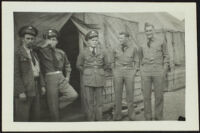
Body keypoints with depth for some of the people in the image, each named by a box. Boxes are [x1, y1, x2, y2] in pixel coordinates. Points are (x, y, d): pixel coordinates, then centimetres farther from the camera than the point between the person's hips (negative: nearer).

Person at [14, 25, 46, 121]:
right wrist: (21, 91, -19)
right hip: (23, 91, -8)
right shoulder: (17, 53, -8)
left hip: (35, 90, 8)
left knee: (35, 117, 12)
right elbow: (16, 74, -13)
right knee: (22, 118, -5)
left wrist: (42, 85, 10)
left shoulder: (34, 54, 18)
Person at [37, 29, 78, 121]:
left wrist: (67, 77, 12)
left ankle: (58, 104, 11)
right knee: (53, 105, 0)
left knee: (73, 95, -11)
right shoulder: (42, 51, -1)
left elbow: (67, 65, 23)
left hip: (61, 78, 4)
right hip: (50, 78, -4)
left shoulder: (61, 53, 10)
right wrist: (45, 44, -16)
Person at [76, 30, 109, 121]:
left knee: (99, 100, 5)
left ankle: (99, 119, 14)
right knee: (89, 101, -1)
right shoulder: (83, 52, -1)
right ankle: (91, 120, 6)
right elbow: (79, 65, 12)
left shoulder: (102, 52, 3)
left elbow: (106, 64, 18)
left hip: (100, 78, 2)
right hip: (88, 79, -1)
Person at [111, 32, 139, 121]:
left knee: (130, 94, -1)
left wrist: (134, 73, -4)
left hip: (129, 72, -1)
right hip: (118, 72, 1)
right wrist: (114, 73, 3)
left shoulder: (133, 48, 2)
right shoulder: (116, 49, 5)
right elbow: (113, 62, 14)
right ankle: (117, 116, 7)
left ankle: (131, 115, 8)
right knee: (117, 94, 0)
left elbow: (136, 62, 8)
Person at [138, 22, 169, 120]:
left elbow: (166, 57, 5)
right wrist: (142, 71, 9)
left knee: (159, 96, 0)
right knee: (146, 96, 1)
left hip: (158, 72, -2)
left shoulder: (161, 41, 5)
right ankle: (148, 118, 10)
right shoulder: (142, 46, 13)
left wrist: (164, 71, -5)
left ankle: (158, 118, 10)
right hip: (145, 72, 2)